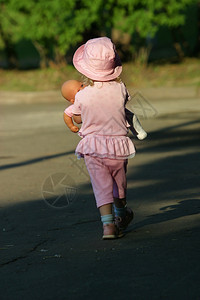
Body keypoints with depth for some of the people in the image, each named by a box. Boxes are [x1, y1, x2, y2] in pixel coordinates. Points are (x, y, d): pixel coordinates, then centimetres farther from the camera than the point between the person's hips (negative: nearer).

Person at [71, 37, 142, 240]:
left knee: (101, 185, -2)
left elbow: (77, 119, 6)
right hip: (118, 144, 2)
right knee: (119, 182, 22)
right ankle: (121, 214, 44)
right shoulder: (120, 89, -7)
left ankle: (108, 223, -18)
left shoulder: (82, 96, -10)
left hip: (92, 146, -2)